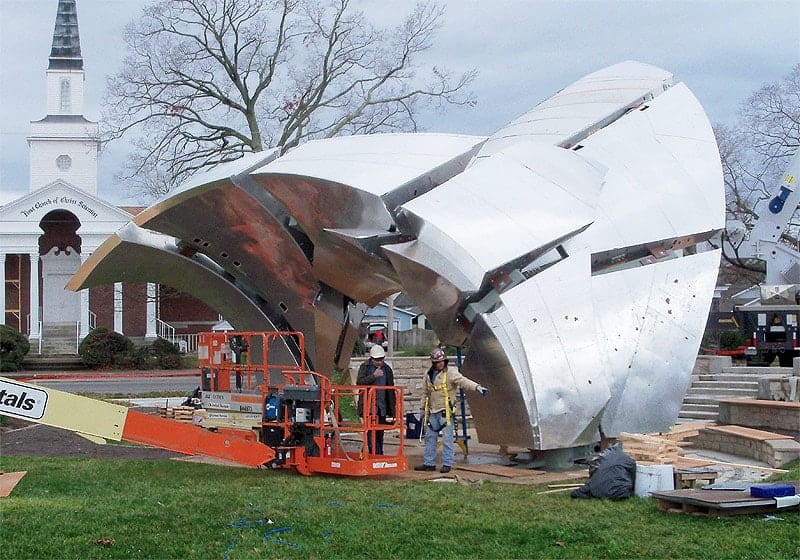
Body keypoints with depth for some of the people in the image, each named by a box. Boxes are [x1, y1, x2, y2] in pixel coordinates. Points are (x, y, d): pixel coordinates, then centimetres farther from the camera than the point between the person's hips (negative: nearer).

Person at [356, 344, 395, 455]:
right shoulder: (364, 367, 2)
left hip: (382, 408, 4)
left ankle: (379, 455, 14)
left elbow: (390, 391, 14)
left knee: (380, 433, 8)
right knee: (371, 433, -10)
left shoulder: (387, 369, 11)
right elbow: (359, 382, -14)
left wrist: (391, 410, 11)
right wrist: (374, 376, -19)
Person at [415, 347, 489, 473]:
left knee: (447, 438, -5)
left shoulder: (450, 374, -6)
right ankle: (429, 463, 18)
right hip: (433, 412, 6)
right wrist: (425, 414, 23)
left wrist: (477, 387, -39)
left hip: (446, 412, -6)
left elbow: (463, 381, -21)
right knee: (430, 437, 10)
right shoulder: (429, 376, 13)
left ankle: (447, 464, 2)